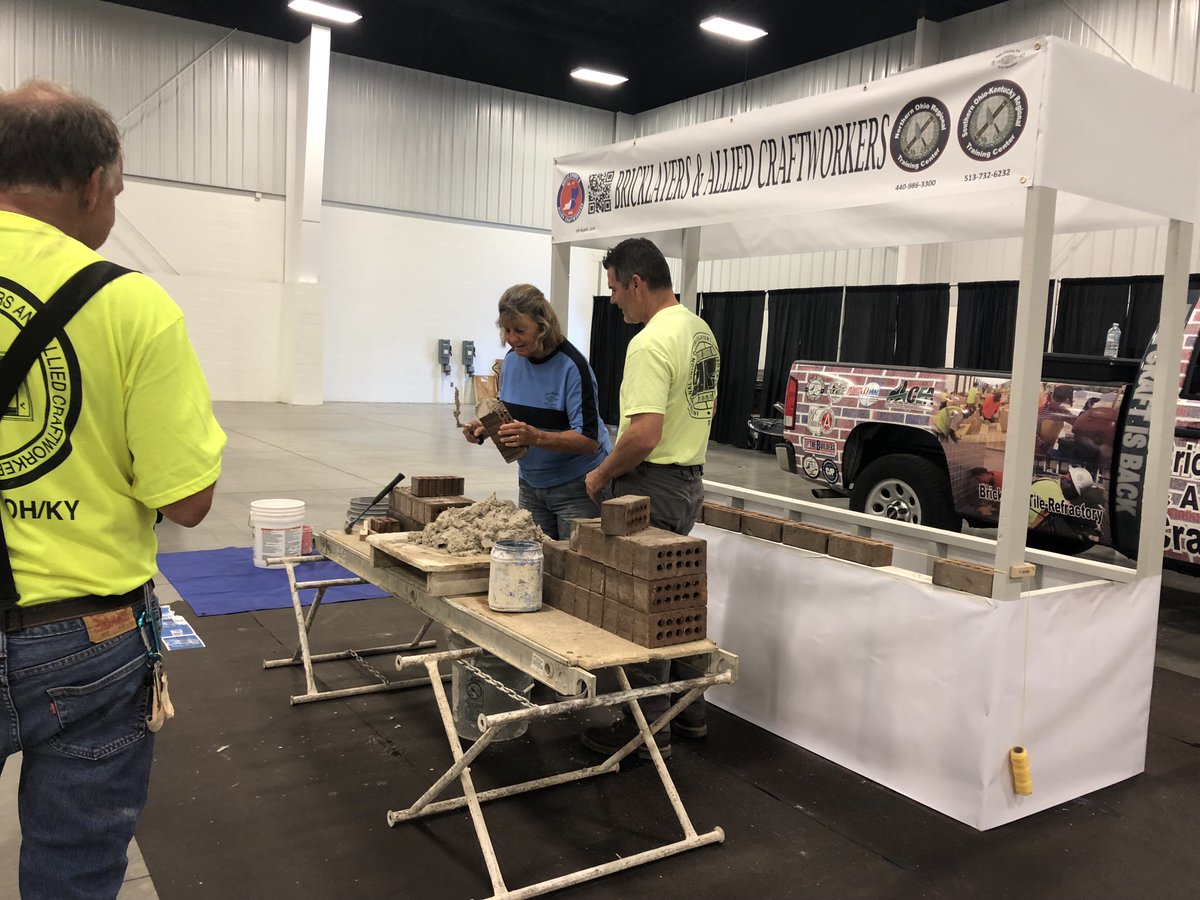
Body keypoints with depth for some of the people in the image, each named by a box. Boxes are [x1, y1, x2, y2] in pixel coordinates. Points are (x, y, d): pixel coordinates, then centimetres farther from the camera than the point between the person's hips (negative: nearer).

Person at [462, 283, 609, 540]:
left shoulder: (572, 366, -18)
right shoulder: (512, 359, 2)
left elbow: (589, 440, -22)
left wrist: (537, 437, -35)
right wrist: (485, 427, -8)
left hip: (577, 487, -6)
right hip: (530, 483, 6)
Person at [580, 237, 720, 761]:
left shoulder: (651, 343, -21)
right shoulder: (701, 331, 11)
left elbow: (643, 434, -28)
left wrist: (601, 475, -13)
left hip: (652, 486, -10)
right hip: (690, 480, 10)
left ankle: (647, 727, 11)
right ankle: (688, 709, 30)